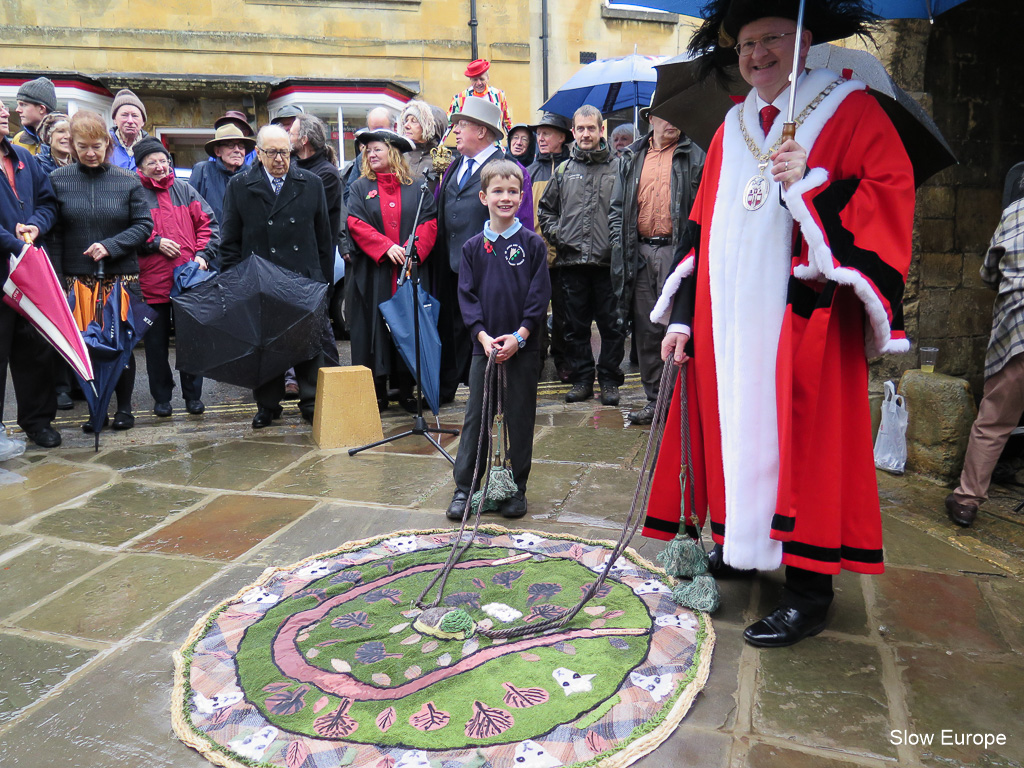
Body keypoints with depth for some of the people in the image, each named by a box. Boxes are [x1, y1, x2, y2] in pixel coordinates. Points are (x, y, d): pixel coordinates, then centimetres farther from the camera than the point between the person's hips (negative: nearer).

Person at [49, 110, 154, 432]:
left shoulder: (128, 181, 1)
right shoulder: (57, 180, 3)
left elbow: (143, 225, 0)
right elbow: (53, 233, 2)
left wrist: (110, 245, -14)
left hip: (122, 276, -1)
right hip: (78, 279, 1)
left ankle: (124, 407, 19)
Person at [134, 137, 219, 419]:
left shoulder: (184, 190, 11)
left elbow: (208, 223, 9)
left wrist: (202, 254, -3)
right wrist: (155, 242, -13)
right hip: (151, 282, -2)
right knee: (156, 342, 7)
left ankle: (193, 395, 20)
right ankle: (161, 397, 20)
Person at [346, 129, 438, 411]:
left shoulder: (416, 188, 10)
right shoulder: (360, 188, 9)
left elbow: (430, 221, 1)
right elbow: (356, 223, -3)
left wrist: (412, 248, -15)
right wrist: (387, 247, -15)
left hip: (410, 272, 0)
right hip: (374, 274, 0)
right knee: (376, 327, 0)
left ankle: (406, 390, 10)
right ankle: (378, 392, 8)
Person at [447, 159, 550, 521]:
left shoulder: (532, 243, 0)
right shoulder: (473, 247, 5)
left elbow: (540, 294, -3)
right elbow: (466, 295, 3)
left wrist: (519, 335, -12)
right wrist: (483, 335, -10)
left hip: (522, 345, -1)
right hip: (484, 345, 2)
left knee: (520, 418, 7)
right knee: (475, 416, 5)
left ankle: (516, 488, 20)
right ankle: (464, 487, 16)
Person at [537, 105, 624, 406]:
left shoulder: (618, 167, 7)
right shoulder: (563, 170, 14)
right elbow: (545, 209, 21)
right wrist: (555, 235, 5)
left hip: (608, 260, -2)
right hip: (571, 260, 3)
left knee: (611, 324, 1)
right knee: (575, 325, 7)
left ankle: (609, 379, 13)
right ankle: (581, 378, 19)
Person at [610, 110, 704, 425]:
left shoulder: (695, 156, 7)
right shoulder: (630, 157, 17)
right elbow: (618, 208, 17)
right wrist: (621, 246, 3)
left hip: (677, 250, -3)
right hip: (640, 253, 4)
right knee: (646, 329, 6)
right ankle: (655, 399, 17)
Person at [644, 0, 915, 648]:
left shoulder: (851, 110, 2)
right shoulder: (730, 132, 17)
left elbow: (892, 195, -8)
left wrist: (809, 184, -22)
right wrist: (683, 315, 8)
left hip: (802, 320, -5)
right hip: (728, 321, 5)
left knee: (800, 443, -3)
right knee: (733, 432, 10)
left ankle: (810, 588, 8)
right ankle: (739, 545, 29)